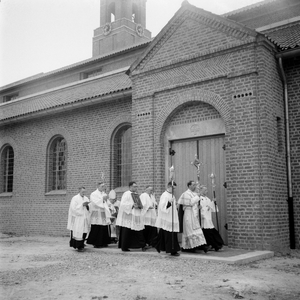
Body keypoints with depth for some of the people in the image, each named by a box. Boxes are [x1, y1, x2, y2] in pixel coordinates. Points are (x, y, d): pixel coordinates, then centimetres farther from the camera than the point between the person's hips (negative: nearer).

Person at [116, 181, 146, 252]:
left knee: (139, 232, 6)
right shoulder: (126, 194, -10)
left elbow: (139, 204, 24)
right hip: (128, 216, -8)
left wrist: (139, 205, 3)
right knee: (127, 232, 0)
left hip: (136, 216, 8)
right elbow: (123, 204, -19)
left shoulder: (136, 195, 15)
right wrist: (132, 205, -25)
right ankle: (124, 247, 9)